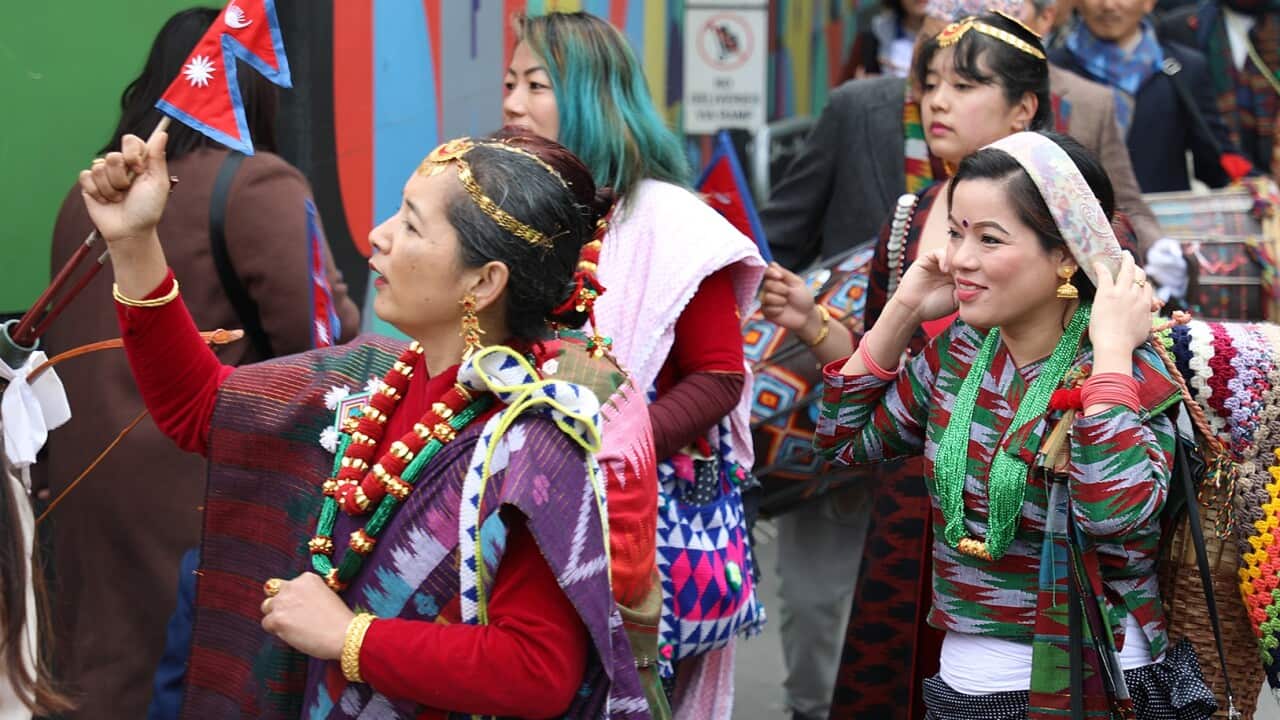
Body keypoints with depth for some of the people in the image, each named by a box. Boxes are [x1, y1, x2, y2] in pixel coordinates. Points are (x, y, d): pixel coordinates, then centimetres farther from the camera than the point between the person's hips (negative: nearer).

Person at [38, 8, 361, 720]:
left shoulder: (86, 197, 10)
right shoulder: (257, 185, -11)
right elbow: (323, 336, -13)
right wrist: (343, 311, 7)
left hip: (89, 483, 6)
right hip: (208, 487, -6)